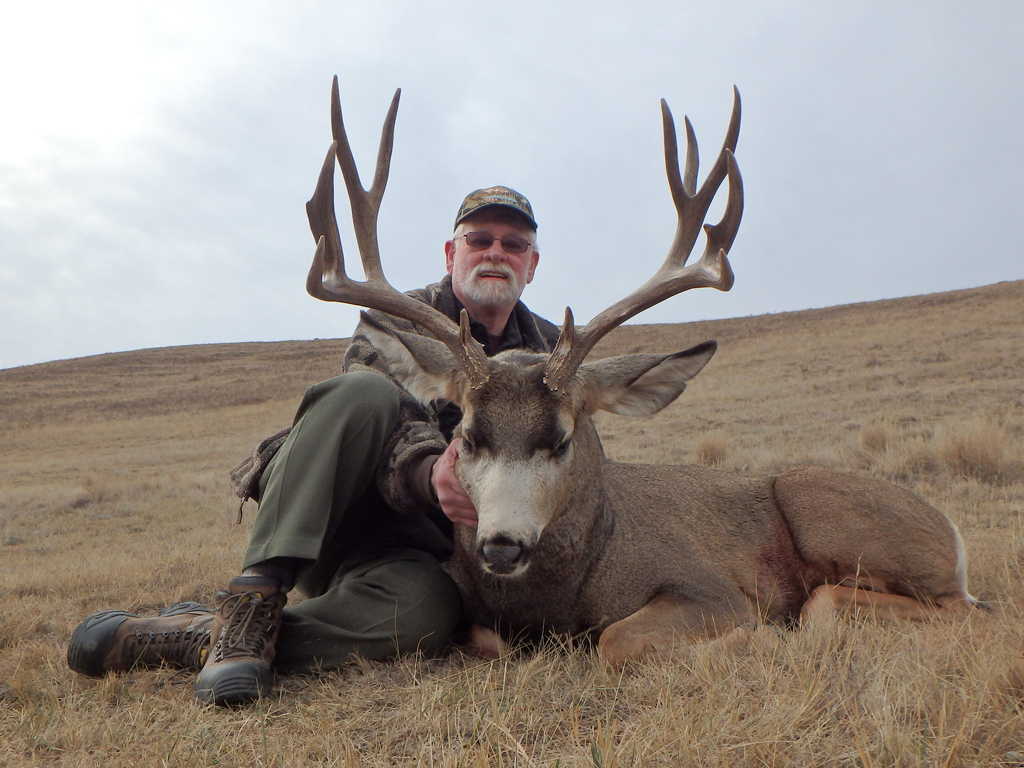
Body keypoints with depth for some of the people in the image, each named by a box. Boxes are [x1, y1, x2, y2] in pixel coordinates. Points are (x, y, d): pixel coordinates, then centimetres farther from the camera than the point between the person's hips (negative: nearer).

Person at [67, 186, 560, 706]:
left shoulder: (550, 354, 15)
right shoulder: (397, 321, 1)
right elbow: (390, 430, -17)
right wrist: (429, 474, -40)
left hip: (416, 547, 2)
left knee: (423, 611, -36)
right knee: (364, 391, -32)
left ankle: (194, 636, -25)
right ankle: (256, 596, -33)